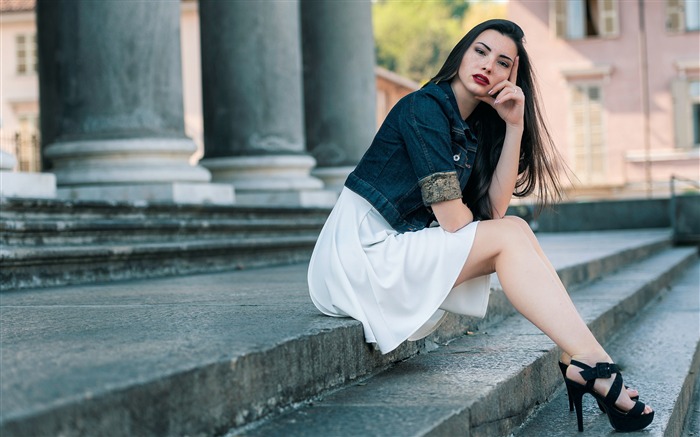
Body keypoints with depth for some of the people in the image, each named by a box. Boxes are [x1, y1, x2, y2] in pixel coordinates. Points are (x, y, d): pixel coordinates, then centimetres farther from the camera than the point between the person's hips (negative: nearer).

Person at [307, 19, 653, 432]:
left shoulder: (476, 128, 14)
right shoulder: (424, 108, -13)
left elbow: (494, 208, 0)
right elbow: (453, 219, -17)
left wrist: (515, 124, -3)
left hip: (396, 251, 8)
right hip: (359, 254, -8)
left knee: (514, 231, -7)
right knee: (509, 236, -15)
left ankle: (582, 364, -18)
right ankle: (593, 366, -20)